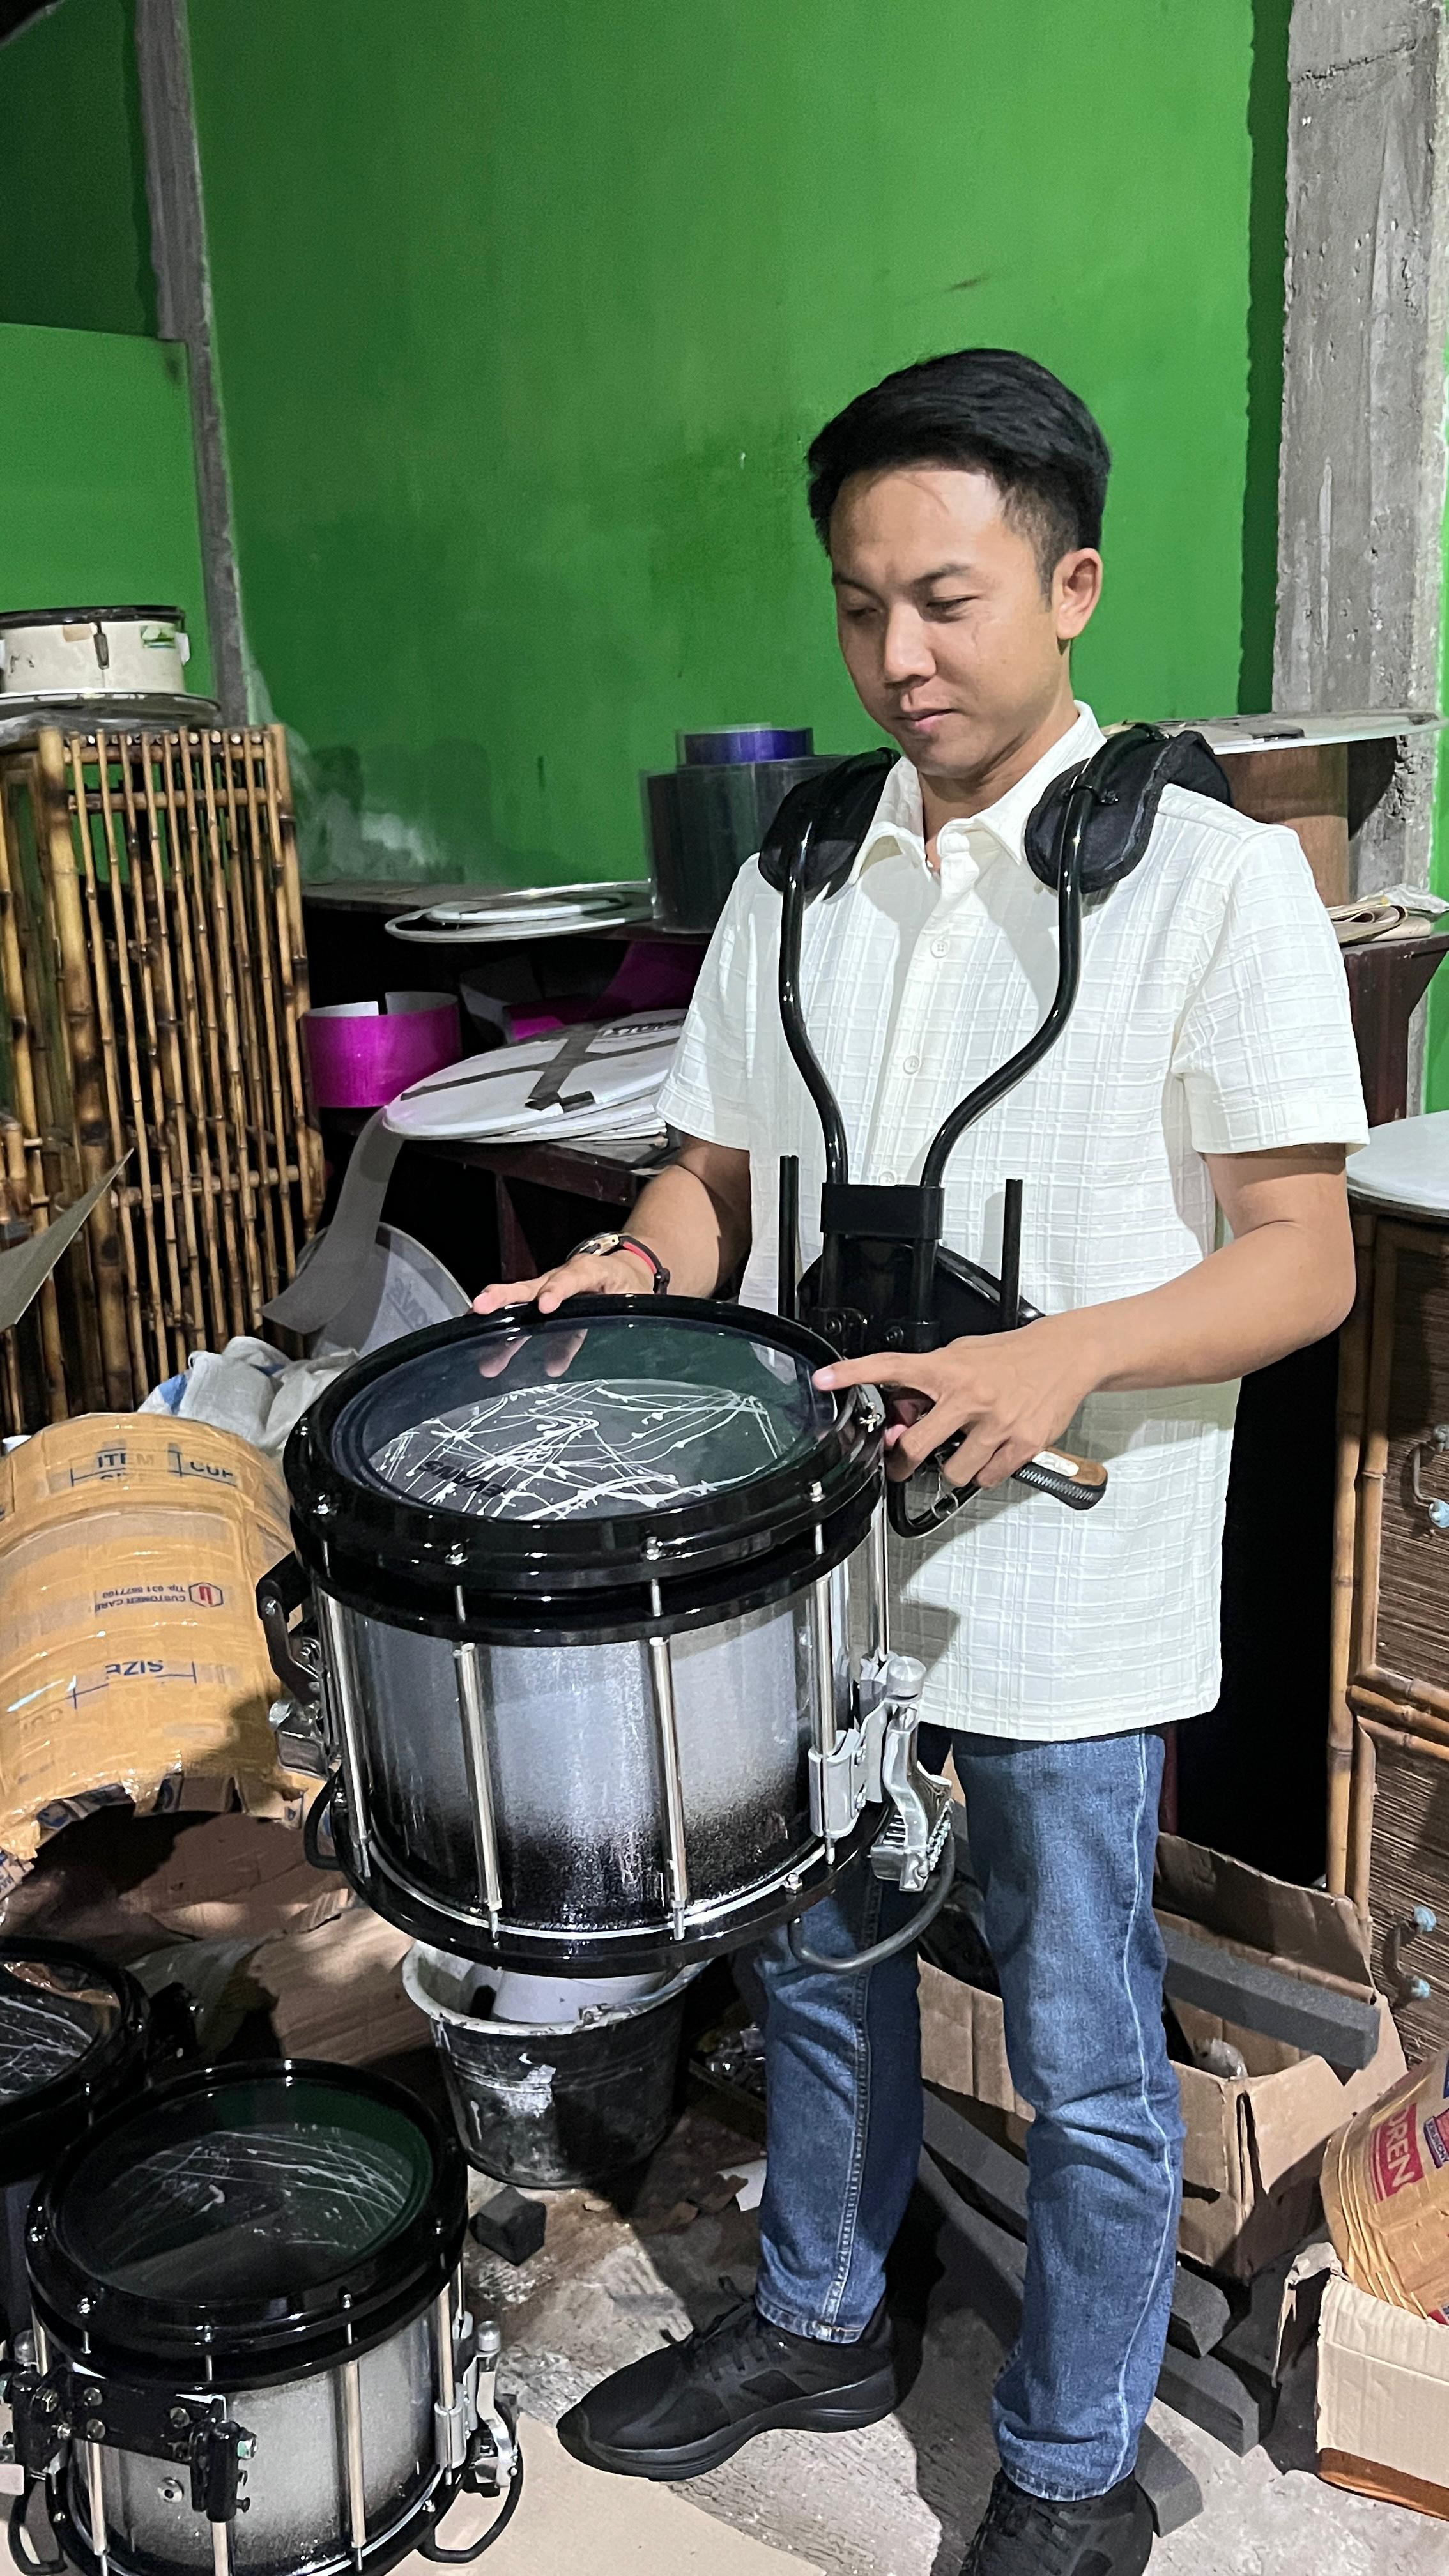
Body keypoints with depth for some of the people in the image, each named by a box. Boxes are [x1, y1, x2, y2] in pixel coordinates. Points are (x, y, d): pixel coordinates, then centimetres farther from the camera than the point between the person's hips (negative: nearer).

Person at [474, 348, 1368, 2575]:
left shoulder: (1213, 876, -11)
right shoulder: (797, 878, 5)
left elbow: (1306, 1255, -13)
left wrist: (1063, 1356, -30)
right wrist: (637, 1268, -10)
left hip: (1067, 1591, -5)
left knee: (1080, 2060, 12)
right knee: (816, 1963, 23)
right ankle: (819, 2326, 49)